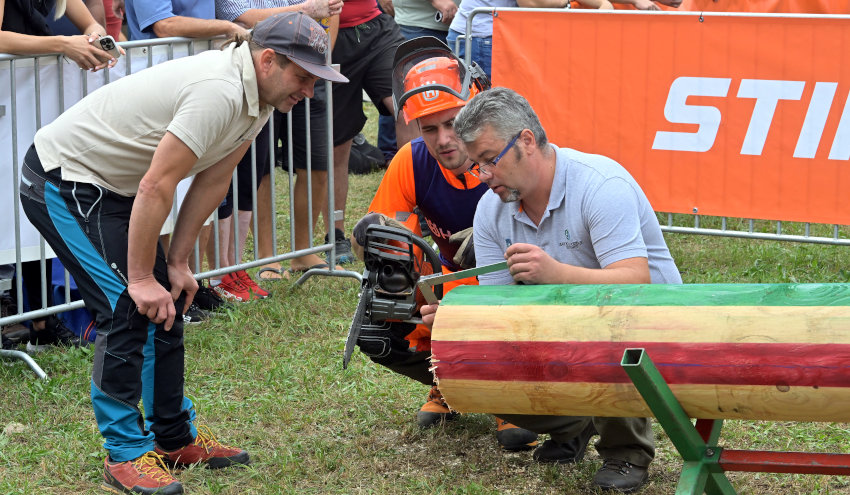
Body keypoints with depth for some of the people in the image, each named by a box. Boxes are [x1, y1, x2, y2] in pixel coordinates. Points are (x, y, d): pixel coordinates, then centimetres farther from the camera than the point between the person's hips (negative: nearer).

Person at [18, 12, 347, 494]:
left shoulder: (258, 95, 0)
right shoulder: (219, 92, -31)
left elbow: (212, 180, 6)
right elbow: (156, 187, -29)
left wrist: (178, 263, 5)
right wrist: (141, 278, -22)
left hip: (110, 185, 10)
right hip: (62, 182, -10)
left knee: (166, 302, 10)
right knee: (130, 306, -15)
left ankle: (175, 438, 21)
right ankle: (126, 454, -6)